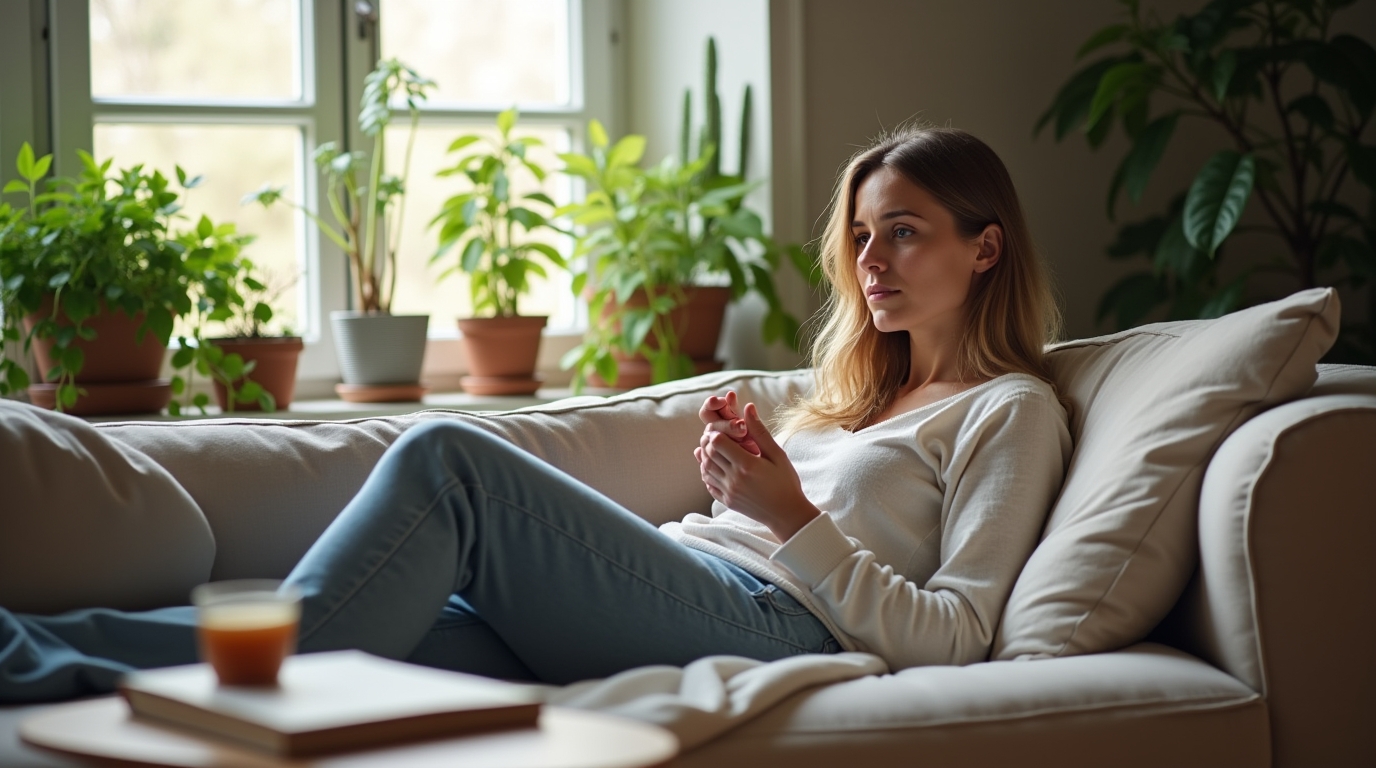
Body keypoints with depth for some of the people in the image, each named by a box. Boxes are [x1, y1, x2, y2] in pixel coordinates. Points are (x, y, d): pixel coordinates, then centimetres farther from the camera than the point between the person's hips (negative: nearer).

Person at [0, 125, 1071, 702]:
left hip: (778, 622, -7)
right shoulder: (853, 392, 34)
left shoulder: (1011, 410, 11)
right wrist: (725, 485, 6)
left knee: (450, 457, -24)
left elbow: (949, 641, -3)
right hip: (696, 607, 7)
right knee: (382, 626, -18)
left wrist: (793, 517, -9)